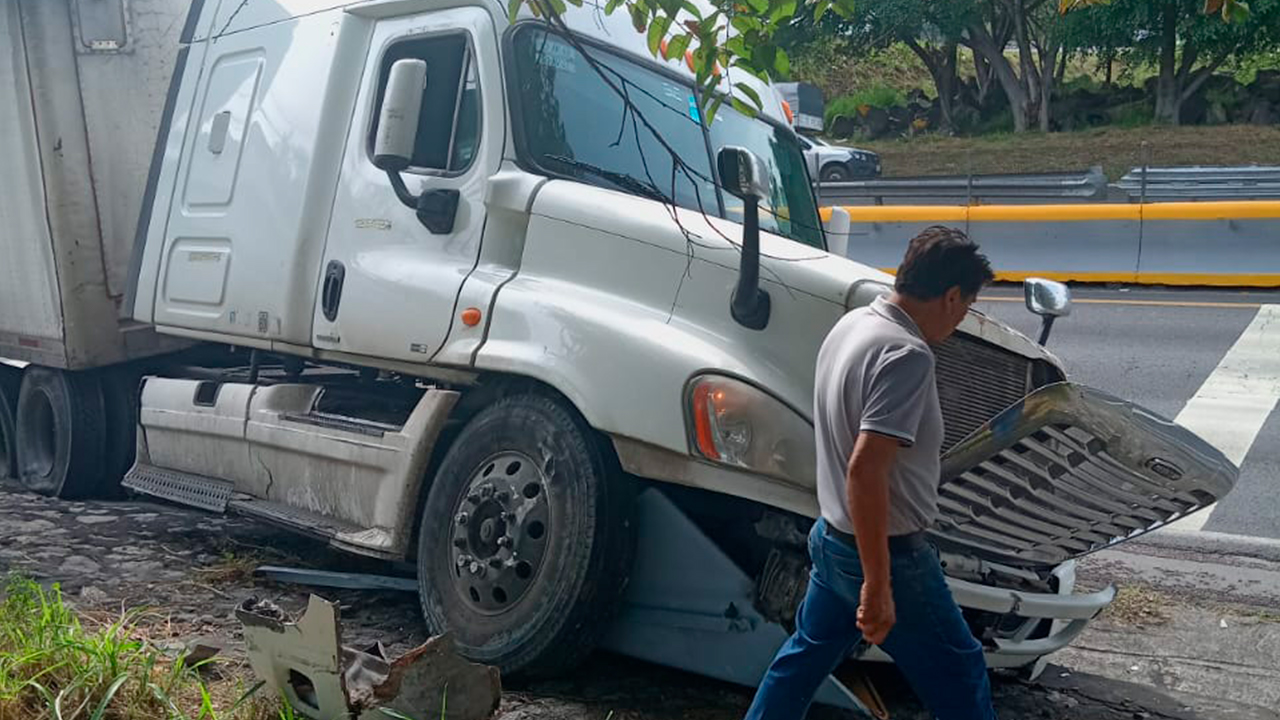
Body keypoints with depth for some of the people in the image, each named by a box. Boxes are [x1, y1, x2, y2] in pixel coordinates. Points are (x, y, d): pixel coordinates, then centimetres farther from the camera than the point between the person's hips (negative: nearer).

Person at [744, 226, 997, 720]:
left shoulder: (851, 324, 4)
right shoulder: (906, 353, -25)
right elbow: (865, 469, -33)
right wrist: (878, 585, -28)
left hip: (833, 537, 9)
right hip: (886, 552, -9)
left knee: (803, 656, 23)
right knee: (959, 680, 10)